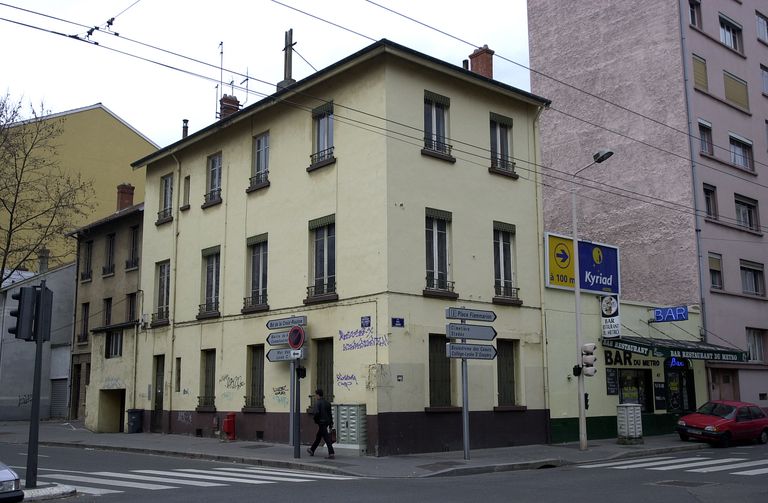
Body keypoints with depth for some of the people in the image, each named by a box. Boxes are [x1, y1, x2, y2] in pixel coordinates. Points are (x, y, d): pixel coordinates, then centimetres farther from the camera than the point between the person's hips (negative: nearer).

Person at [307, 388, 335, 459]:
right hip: (327, 422, 8)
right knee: (318, 437, 21)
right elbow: (330, 413, 12)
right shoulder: (327, 402, 11)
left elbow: (317, 413, -24)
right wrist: (330, 423, 14)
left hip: (321, 423, -8)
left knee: (327, 438, -8)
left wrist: (316, 421, -7)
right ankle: (312, 450, 35)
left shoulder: (318, 403, -12)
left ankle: (332, 454, -12)